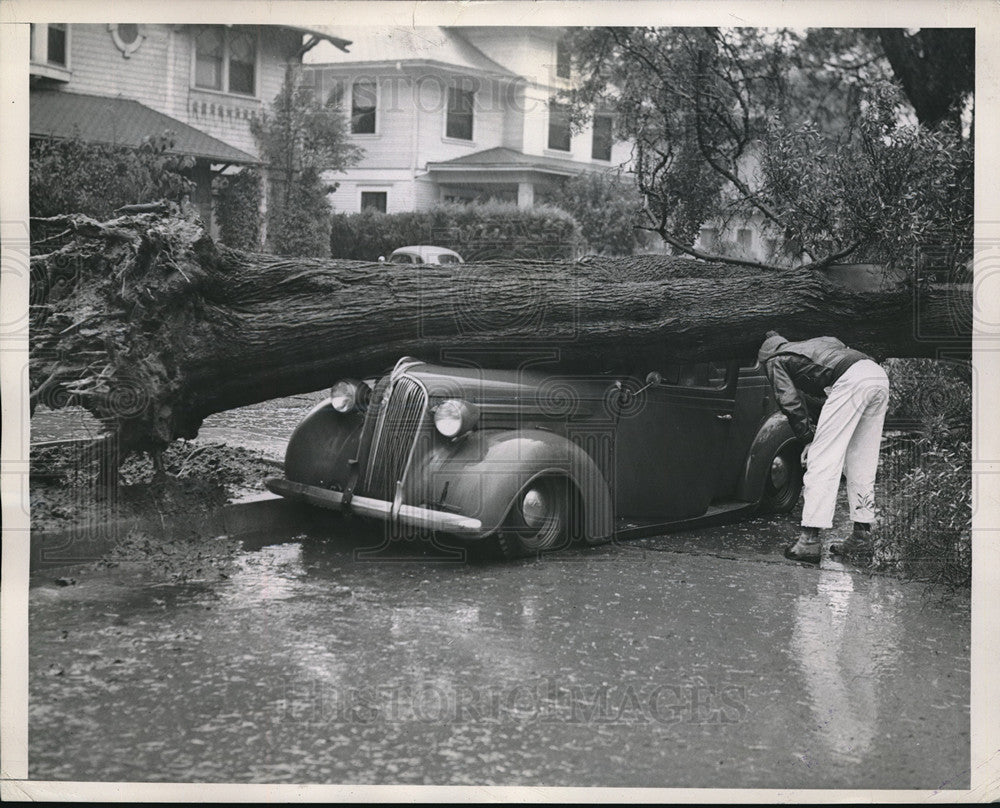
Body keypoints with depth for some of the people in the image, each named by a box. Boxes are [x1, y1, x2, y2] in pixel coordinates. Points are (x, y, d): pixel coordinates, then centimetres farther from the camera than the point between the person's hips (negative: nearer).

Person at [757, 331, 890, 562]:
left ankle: (810, 539, -12)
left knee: (823, 459, -7)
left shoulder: (776, 360, 19)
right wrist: (816, 436, 29)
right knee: (861, 462, 15)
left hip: (851, 379, -8)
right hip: (879, 375, 8)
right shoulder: (806, 346, 40)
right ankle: (862, 533, 17)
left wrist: (809, 438, 11)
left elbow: (791, 403, 5)